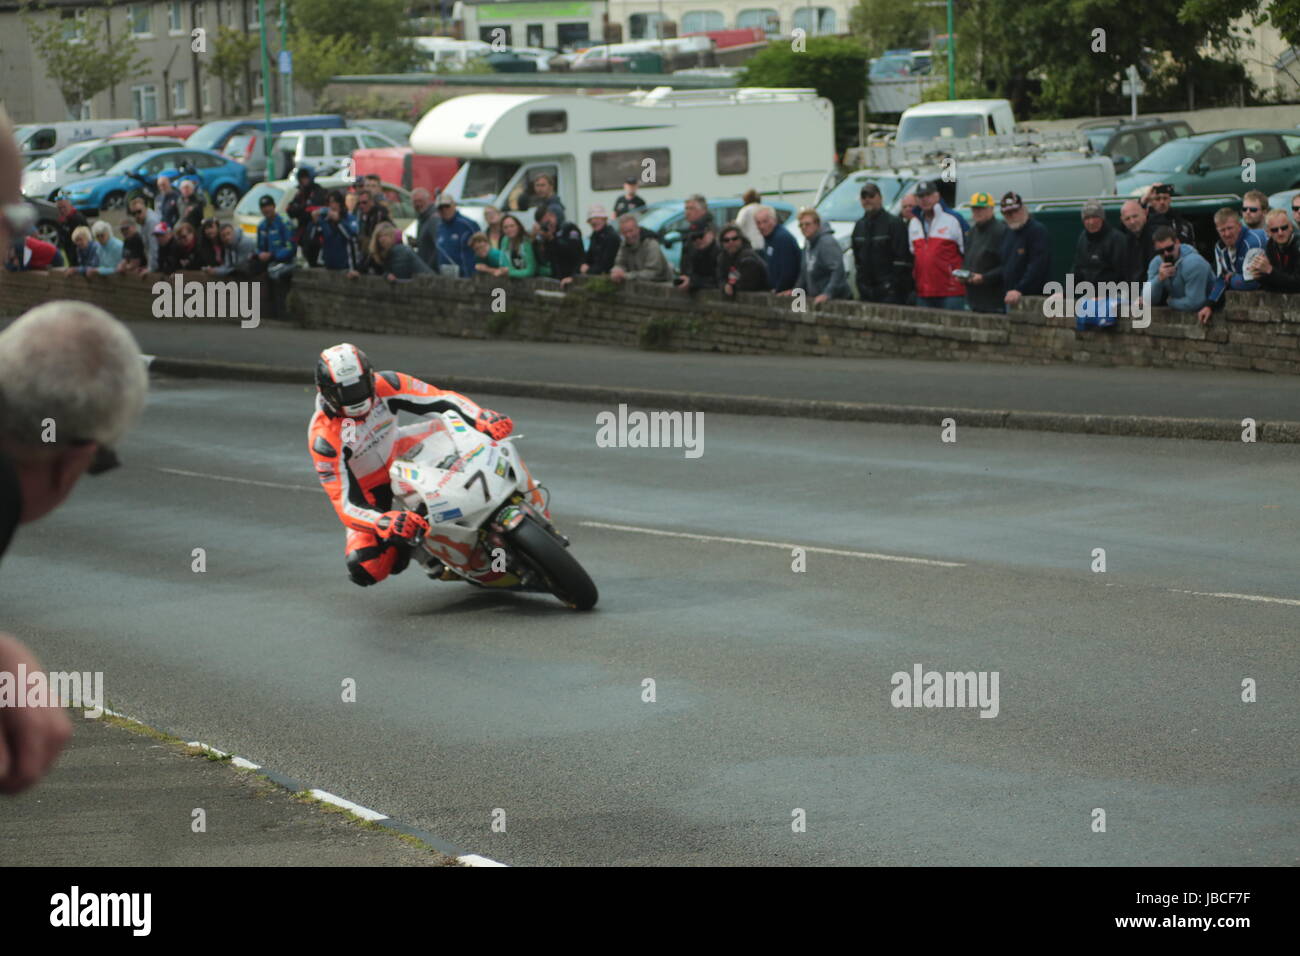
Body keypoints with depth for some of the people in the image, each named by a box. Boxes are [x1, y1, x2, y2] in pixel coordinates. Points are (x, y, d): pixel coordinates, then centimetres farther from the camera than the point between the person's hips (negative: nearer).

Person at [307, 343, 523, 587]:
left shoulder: (383, 385, -24)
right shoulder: (323, 439, -32)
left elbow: (440, 400, -21)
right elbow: (345, 502, -33)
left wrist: (484, 419, -41)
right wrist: (384, 524, -53)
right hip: (369, 493, -3)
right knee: (364, 570, -25)